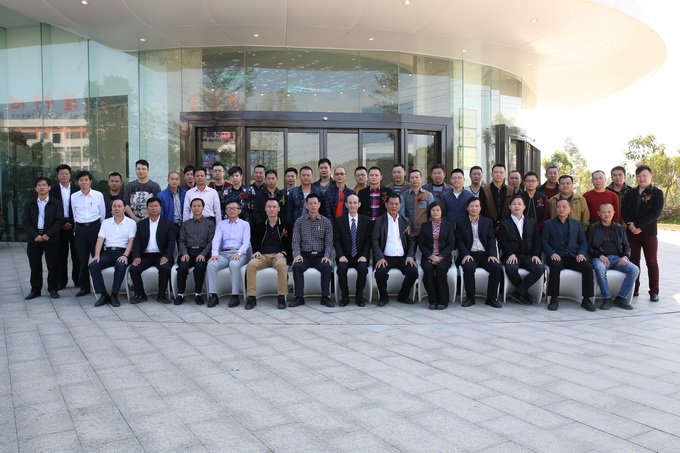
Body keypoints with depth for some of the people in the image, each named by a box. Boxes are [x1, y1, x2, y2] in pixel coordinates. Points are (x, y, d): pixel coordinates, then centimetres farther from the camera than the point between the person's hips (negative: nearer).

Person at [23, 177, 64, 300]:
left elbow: (59, 221, -5)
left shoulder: (56, 203, 2)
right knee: (35, 266, 7)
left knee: (53, 266, 1)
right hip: (34, 238, 2)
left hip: (51, 238, -2)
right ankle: (35, 290, 17)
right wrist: (35, 235, -12)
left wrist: (48, 235, -15)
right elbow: (26, 222, 2)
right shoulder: (29, 204, 9)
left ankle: (53, 289, 11)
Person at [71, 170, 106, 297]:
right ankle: (84, 287, 14)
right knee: (82, 259, 5)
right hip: (80, 229, 2)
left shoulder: (98, 195, 0)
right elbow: (74, 215, 16)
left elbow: (102, 213, 7)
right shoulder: (74, 197, 5)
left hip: (95, 227, -2)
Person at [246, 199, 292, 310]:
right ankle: (251, 297, -28)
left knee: (282, 265, -38)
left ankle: (281, 296, -30)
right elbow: (253, 241, 19)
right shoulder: (259, 226, 17)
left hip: (278, 255, -2)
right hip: (262, 255, 2)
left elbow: (290, 243, 8)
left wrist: (283, 253, -10)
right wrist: (256, 251, -2)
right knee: (251, 264, -31)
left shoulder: (285, 225, 11)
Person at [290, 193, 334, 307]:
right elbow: (296, 241, 2)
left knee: (326, 267, -31)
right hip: (304, 255, 0)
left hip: (320, 255, 0)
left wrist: (327, 256, -15)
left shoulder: (326, 222, 5)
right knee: (297, 266, -30)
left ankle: (325, 297, -20)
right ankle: (299, 297, -21)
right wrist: (297, 255, -15)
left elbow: (329, 243, 2)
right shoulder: (299, 221, 7)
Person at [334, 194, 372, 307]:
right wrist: (341, 255, -15)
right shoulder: (338, 220, 6)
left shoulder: (366, 221, 7)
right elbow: (336, 240, 0)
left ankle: (359, 296, -11)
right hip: (344, 256, 0)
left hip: (360, 257, 0)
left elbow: (368, 241, 3)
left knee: (363, 268, -31)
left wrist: (364, 255, -12)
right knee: (342, 268, -31)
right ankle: (344, 296, -12)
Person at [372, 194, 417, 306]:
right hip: (386, 258, -3)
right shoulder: (379, 221, 5)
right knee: (380, 272, -30)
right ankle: (383, 297, -3)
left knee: (413, 271, -22)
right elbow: (375, 240, -2)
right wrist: (380, 258, -14)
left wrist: (410, 256, -3)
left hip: (403, 258, 3)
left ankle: (403, 296, 4)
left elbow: (411, 241, 14)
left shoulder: (405, 221, 15)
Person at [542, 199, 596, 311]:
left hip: (573, 257, 2)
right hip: (557, 257, -2)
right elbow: (545, 242, 5)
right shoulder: (548, 224, 14)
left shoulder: (576, 224, 22)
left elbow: (583, 242, 15)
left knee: (588, 267, -27)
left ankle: (586, 299, -16)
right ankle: (554, 299, -26)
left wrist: (581, 253, -5)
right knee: (555, 266, -36)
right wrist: (552, 253, -13)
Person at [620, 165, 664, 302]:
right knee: (633, 261, 6)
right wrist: (630, 223, -14)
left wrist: (640, 226, -18)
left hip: (649, 232, -3)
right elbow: (624, 210, 3)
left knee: (652, 262, 2)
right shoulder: (630, 193, 11)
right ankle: (634, 289, 14)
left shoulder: (657, 193, 0)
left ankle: (654, 291, 8)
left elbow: (656, 212, -11)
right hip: (631, 232, 3)